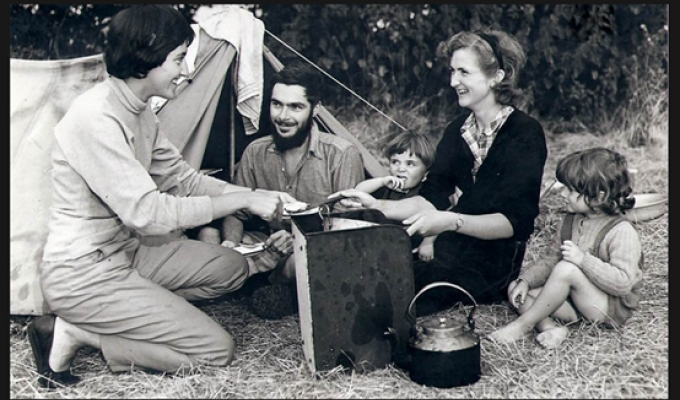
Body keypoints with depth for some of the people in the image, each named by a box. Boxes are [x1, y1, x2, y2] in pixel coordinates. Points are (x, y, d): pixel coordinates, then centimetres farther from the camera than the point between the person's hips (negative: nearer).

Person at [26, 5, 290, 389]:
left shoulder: (138, 110, 4)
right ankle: (72, 333, -4)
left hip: (127, 252, 10)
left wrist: (258, 197, 0)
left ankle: (125, 313, 3)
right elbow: (148, 212, -28)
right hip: (84, 275, -9)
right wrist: (243, 199, -21)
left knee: (232, 267, 11)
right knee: (217, 348, -9)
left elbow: (181, 177, 11)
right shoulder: (95, 117, -26)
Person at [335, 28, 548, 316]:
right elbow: (433, 198, 5)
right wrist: (378, 206, -11)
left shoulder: (525, 134, -9)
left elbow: (515, 220, -18)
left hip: (494, 263, -6)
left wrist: (452, 221, -33)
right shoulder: (457, 131, 12)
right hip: (451, 254, 6)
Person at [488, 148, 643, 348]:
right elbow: (552, 261, 9)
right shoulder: (570, 222, 4)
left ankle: (523, 324, -22)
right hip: (575, 301, 8)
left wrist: (583, 259, -32)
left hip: (612, 309, -8)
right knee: (515, 289, -6)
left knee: (567, 269, -33)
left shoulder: (621, 232, -20)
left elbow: (623, 282, -27)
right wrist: (525, 280, -7)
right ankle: (551, 328, -29)